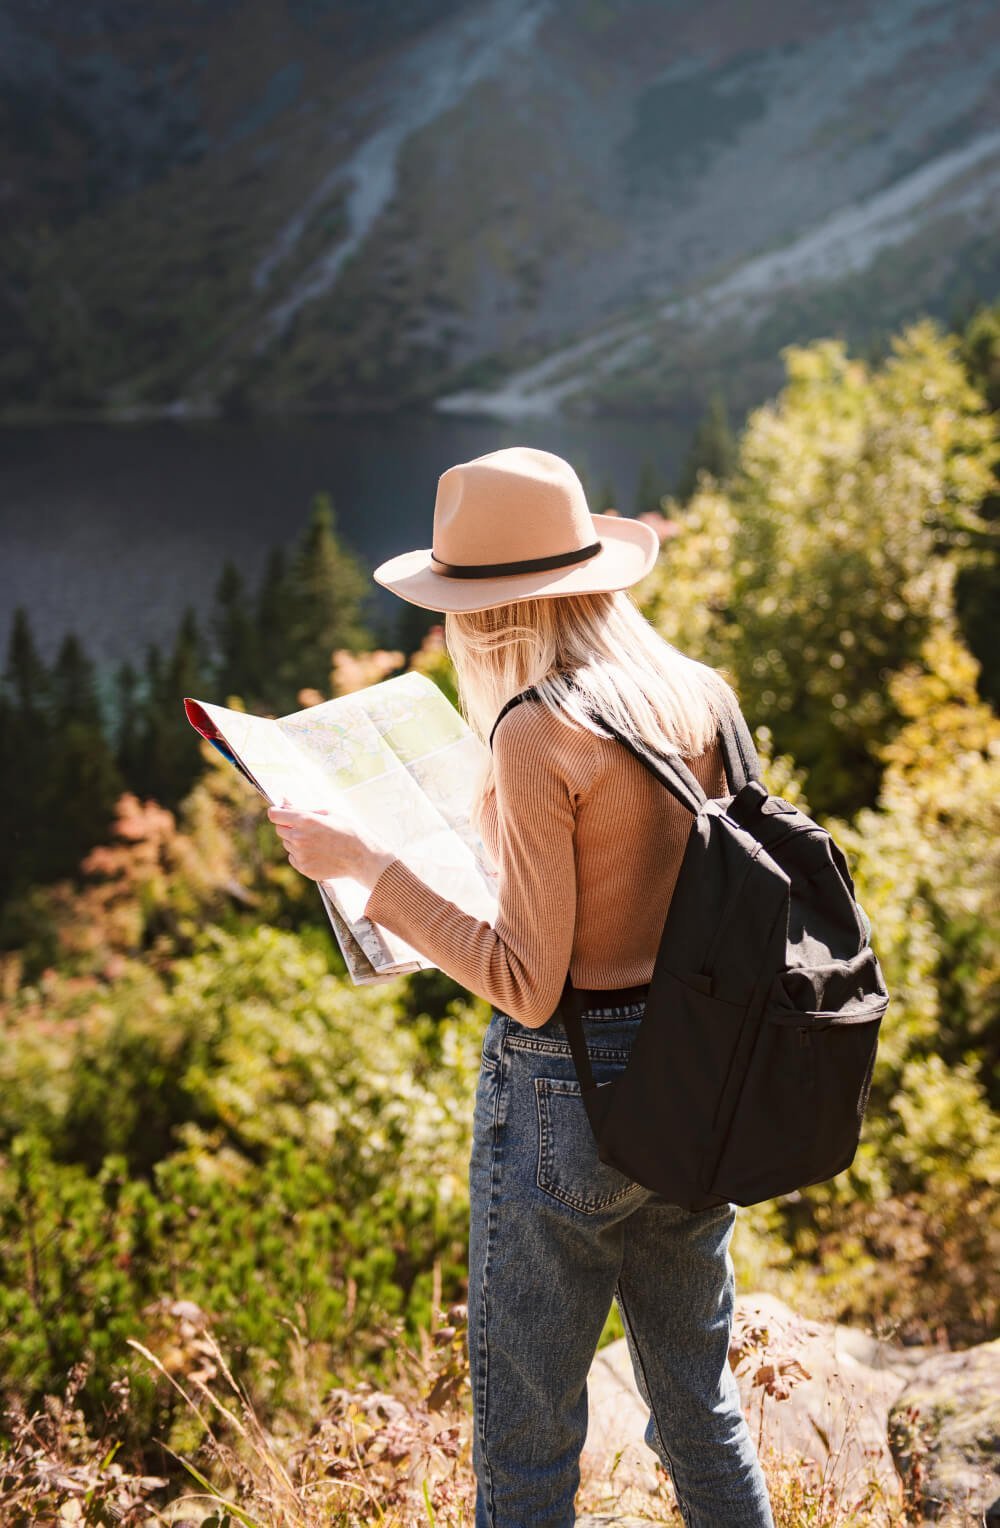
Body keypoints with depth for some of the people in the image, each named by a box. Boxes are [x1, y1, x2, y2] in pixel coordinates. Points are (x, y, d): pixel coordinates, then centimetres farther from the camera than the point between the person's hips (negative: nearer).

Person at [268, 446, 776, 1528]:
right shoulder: (699, 698, 2)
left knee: (526, 1436, 10)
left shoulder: (539, 731, -19)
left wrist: (368, 867, -14)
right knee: (699, 1405, 23)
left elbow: (528, 984, -19)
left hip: (564, 1087, -7)